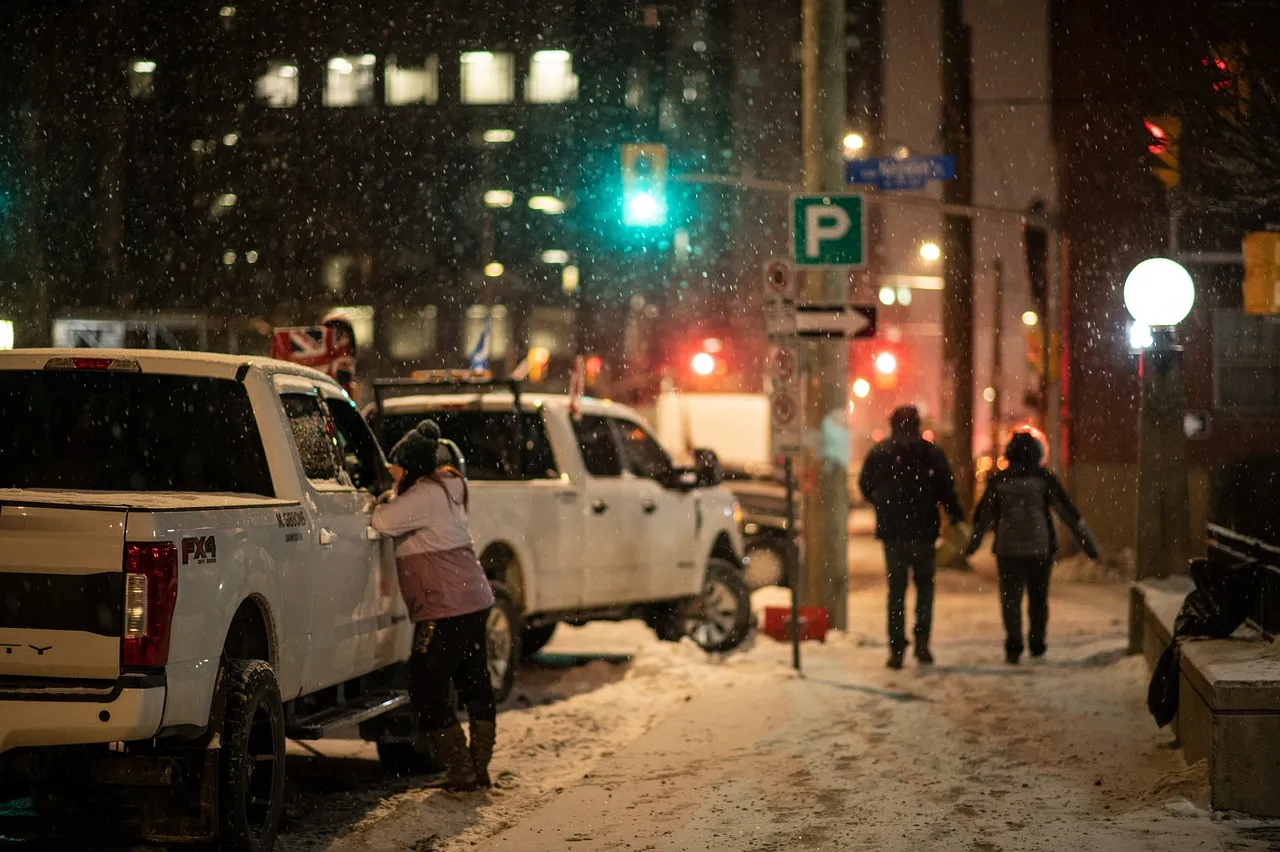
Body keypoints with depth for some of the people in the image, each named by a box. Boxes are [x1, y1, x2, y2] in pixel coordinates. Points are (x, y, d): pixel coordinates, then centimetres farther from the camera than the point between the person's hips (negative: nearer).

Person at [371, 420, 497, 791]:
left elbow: (385, 522, -24)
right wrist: (388, 504, 10)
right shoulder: (444, 490, 17)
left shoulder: (425, 495, -14)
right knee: (474, 683, 12)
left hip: (446, 609, -10)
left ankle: (460, 768, -1)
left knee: (427, 686, -3)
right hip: (474, 602, 10)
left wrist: (380, 505, -3)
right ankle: (479, 766, 19)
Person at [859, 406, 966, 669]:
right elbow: (946, 489, -6)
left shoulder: (878, 453, 1)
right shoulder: (932, 452, -3)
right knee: (925, 583, 14)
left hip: (891, 530, 1)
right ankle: (921, 639, -2)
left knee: (896, 588, 7)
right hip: (923, 529, -1)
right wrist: (957, 517, 1)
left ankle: (897, 648, 2)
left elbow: (865, 487, 7)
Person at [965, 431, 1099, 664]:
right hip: (1040, 548, 0)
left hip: (1007, 549, 0)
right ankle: (1036, 644, 21)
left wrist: (972, 544, 27)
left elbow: (982, 516, 12)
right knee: (1038, 597, 15)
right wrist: (1088, 541, 3)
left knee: (1010, 597, 3)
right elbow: (1068, 512, -3)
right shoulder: (1044, 478, -3)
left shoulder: (998, 480, 2)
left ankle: (1013, 645, -12)